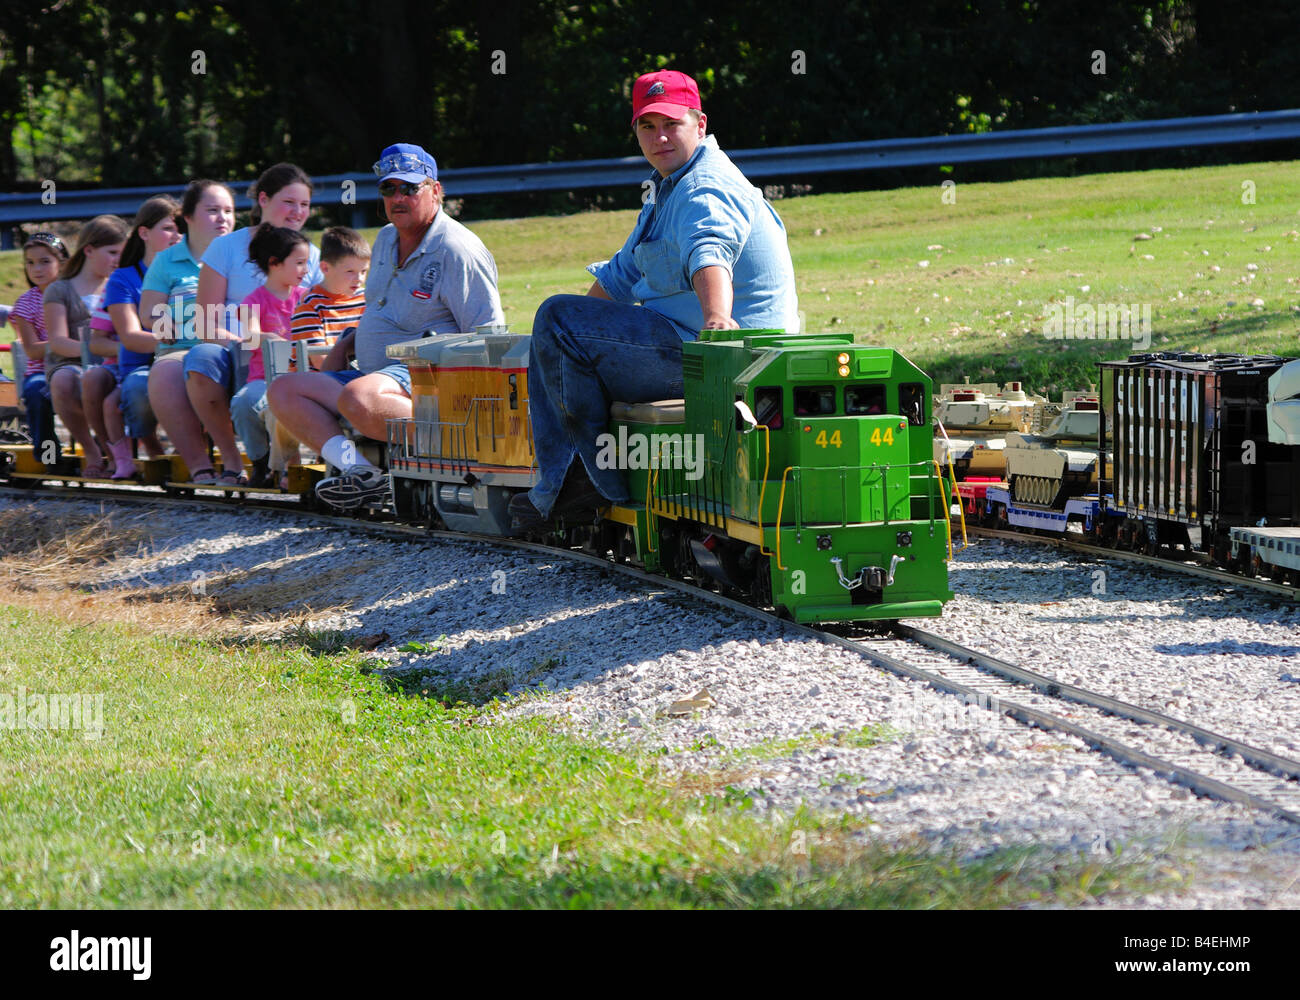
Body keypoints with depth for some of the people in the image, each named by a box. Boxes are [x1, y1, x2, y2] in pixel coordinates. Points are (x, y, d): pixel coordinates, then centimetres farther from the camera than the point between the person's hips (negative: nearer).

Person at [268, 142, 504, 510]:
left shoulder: (457, 250, -10)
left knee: (357, 398, -39)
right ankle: (358, 470, -22)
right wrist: (347, 341, 16)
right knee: (283, 391, -1)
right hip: (375, 374, 10)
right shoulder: (386, 240, 17)